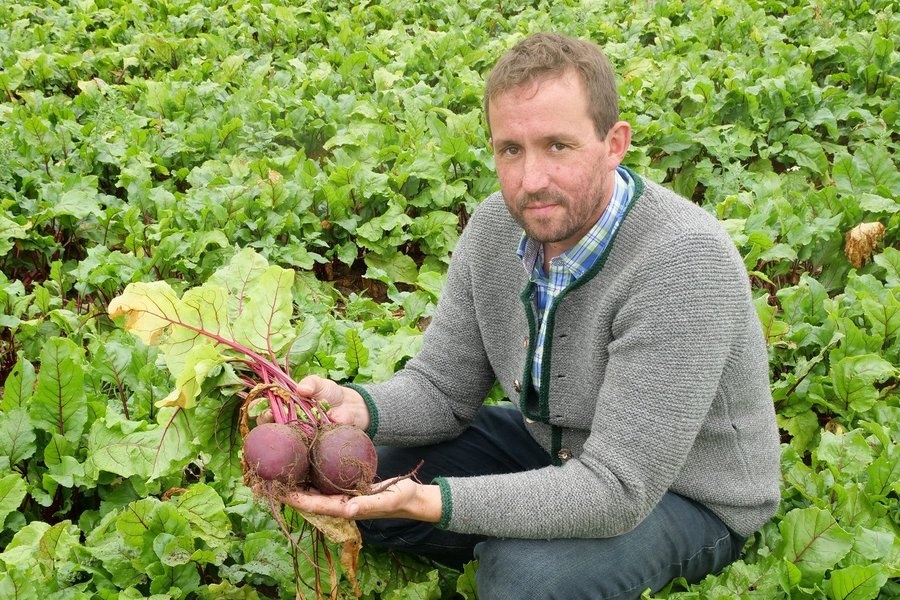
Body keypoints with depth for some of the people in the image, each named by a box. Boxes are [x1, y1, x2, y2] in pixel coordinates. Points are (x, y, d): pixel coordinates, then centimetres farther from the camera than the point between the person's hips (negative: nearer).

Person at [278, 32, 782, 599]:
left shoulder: (683, 261, -34)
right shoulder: (497, 226, -11)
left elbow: (617, 490, -35)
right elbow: (441, 387, -3)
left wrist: (431, 502, -45)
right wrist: (360, 406, -26)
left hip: (687, 494, -6)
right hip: (554, 447, 6)